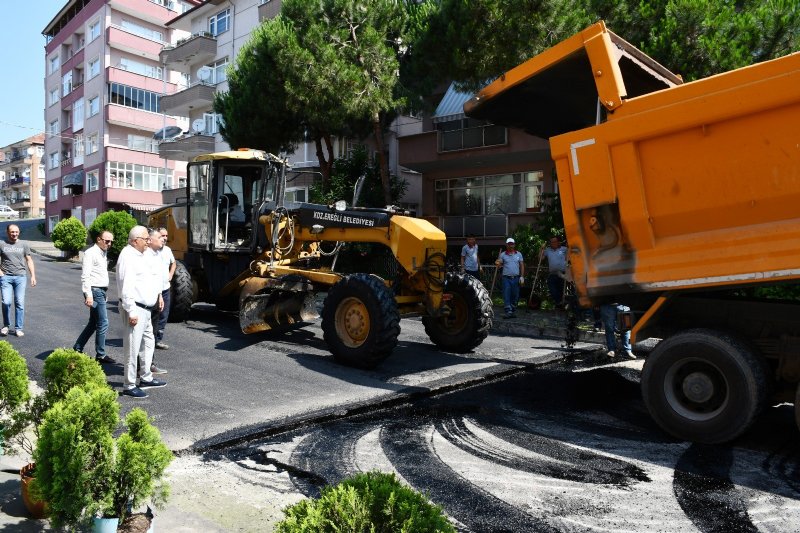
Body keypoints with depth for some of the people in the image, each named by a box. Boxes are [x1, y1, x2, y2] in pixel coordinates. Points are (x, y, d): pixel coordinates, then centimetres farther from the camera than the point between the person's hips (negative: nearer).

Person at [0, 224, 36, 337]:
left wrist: (33, 276, 5)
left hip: (20, 277, 1)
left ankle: (18, 328, 6)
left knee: (20, 303, -1)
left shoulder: (23, 244, 9)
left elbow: (29, 260, 11)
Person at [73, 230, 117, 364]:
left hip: (101, 291, 9)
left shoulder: (103, 253, 17)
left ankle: (77, 349, 26)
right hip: (95, 291, -9)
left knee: (93, 323, 16)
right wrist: (88, 295, -23)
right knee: (103, 324, -6)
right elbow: (85, 276, -18)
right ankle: (100, 355, 3)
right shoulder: (91, 253, -11)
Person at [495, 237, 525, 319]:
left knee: (515, 296, 6)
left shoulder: (518, 254, 9)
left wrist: (522, 276, 2)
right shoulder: (503, 254, 5)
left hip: (516, 278, 2)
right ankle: (508, 312, -8)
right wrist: (497, 263, -21)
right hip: (506, 278, -2)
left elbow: (522, 265, 10)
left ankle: (514, 311, 16)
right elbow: (499, 265, 3)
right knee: (506, 295, -8)